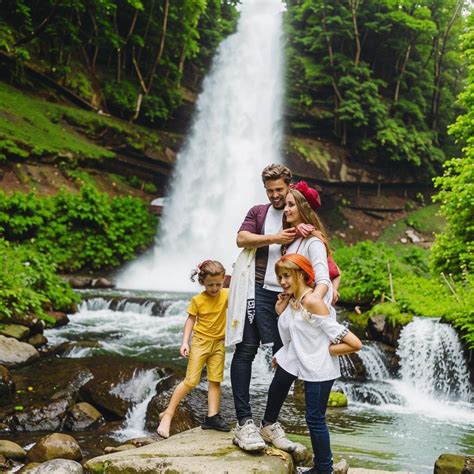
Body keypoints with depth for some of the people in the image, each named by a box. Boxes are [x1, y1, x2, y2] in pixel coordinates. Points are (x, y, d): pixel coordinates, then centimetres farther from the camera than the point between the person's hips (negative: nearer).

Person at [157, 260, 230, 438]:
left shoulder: (226, 295, -6)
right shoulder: (197, 300, -10)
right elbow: (191, 320, -4)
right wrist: (185, 342, -10)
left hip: (218, 343, 3)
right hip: (200, 342, -3)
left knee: (215, 381, 4)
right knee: (190, 381, -4)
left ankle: (212, 417, 10)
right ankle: (167, 415, 4)